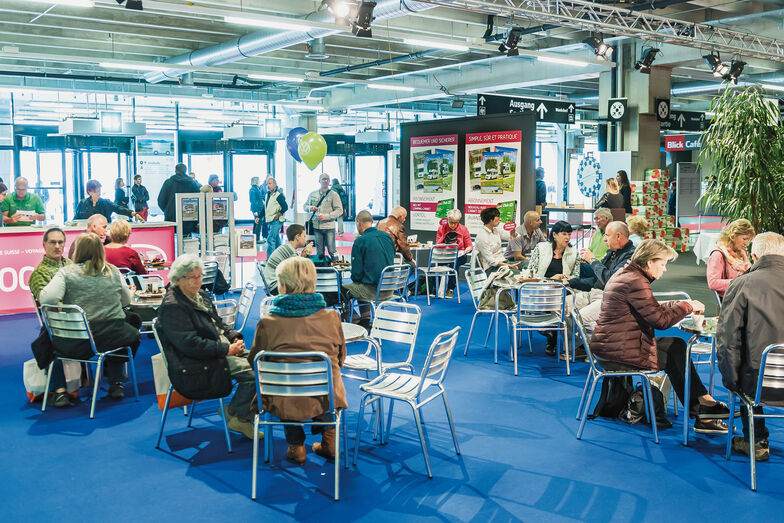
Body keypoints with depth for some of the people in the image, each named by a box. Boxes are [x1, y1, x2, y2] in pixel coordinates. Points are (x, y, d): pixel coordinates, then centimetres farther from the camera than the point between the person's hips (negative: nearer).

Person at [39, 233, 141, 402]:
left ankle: (59, 388, 21)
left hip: (76, 344, -1)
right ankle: (115, 383, 32)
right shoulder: (113, 271, 6)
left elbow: (47, 299, -16)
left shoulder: (66, 272, -3)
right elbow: (126, 301, 16)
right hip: (113, 338, 2)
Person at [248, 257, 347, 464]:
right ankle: (328, 439, 31)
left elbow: (254, 361, 6)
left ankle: (296, 446, 32)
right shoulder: (332, 317, -2)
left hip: (285, 404, -1)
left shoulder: (267, 322, -8)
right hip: (326, 399, 2)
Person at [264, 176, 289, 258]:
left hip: (276, 221, -9)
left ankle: (269, 260, -16)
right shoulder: (268, 194, 15)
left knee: (271, 239, -15)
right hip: (270, 221, 9)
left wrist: (278, 215, -18)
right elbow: (265, 208, 23)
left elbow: (285, 207, -14)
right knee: (276, 240, 17)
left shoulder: (279, 195, -11)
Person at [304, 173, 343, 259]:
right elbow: (305, 206, 20)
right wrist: (310, 208, -5)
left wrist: (326, 216, -16)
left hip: (329, 227, -3)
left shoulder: (334, 195, 0)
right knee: (319, 252, 9)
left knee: (332, 251, -4)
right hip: (316, 227, 3)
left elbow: (339, 210, -5)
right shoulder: (312, 194, 11)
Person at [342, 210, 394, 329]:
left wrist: (355, 279, 13)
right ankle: (365, 319, 25)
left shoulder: (360, 241, -13)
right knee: (362, 286, 30)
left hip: (374, 290, -7)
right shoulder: (387, 236, 7)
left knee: (344, 289, 10)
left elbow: (356, 273, -11)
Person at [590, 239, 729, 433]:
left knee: (674, 345, 5)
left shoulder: (624, 275, 14)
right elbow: (661, 320, -19)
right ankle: (703, 403, 11)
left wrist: (680, 305, 12)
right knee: (676, 349, -4)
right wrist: (687, 306, -5)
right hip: (619, 353, -10)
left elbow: (653, 310, 22)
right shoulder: (635, 282, -19)